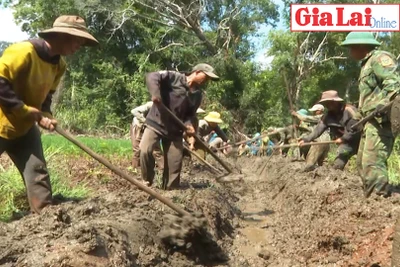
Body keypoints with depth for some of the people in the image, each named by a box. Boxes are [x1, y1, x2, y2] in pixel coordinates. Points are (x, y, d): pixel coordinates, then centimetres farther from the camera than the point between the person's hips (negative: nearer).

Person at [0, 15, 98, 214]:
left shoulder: (59, 65, 3)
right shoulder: (23, 51, -24)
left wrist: (44, 116, -7)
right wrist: (28, 111, -22)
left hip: (24, 128, 7)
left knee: (37, 172, 0)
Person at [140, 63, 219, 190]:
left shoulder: (198, 95, 8)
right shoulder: (174, 77, -10)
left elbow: (190, 114, 12)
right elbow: (152, 76, -19)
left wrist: (188, 124, -11)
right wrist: (155, 93, -35)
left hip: (175, 129, 5)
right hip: (156, 122, -5)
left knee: (175, 161, 2)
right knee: (145, 151, -20)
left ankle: (170, 189, 18)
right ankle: (147, 182, 3)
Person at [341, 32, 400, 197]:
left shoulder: (380, 58, -6)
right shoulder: (366, 64, 25)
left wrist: (384, 102, -38)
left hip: (382, 120, -11)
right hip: (372, 121, 11)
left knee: (372, 163, -18)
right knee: (362, 162, 13)